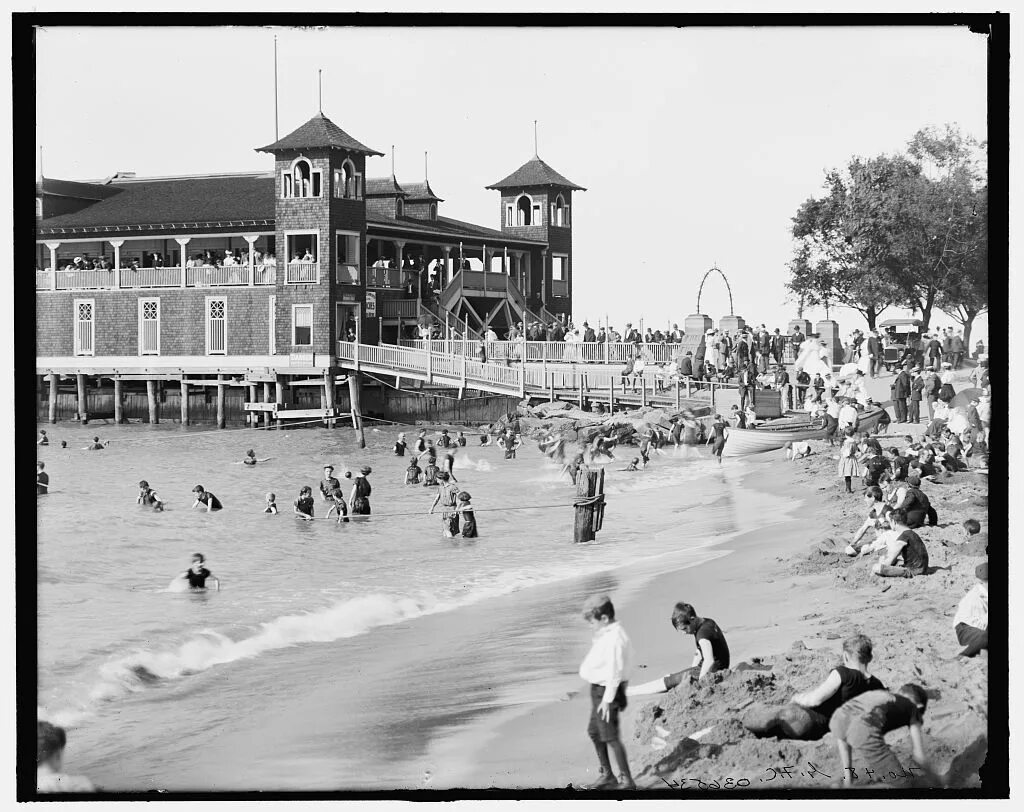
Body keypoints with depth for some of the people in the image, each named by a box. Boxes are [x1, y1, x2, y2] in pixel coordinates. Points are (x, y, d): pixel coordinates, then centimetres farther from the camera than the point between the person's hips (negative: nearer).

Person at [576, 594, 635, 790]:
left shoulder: (614, 639, -23)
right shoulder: (606, 634, 8)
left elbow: (614, 671, -24)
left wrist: (607, 699, -22)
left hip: (606, 691, -11)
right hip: (598, 688, 11)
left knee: (610, 736, -5)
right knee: (594, 732, 19)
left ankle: (626, 780, 1)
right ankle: (607, 775, 29)